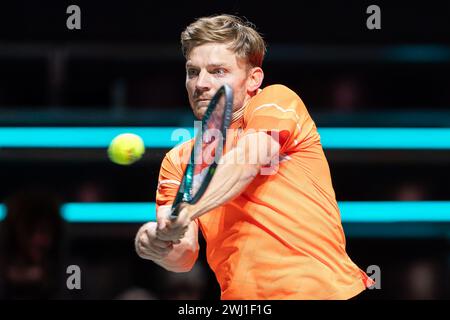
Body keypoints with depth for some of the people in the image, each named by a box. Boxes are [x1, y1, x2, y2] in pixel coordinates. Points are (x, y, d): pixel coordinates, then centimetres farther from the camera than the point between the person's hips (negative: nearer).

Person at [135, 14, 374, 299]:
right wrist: (160, 248, -15)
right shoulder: (178, 161, 14)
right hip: (242, 296, 4)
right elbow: (185, 257, 7)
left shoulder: (278, 100, 5)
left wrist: (185, 211, -28)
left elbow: (248, 161, -14)